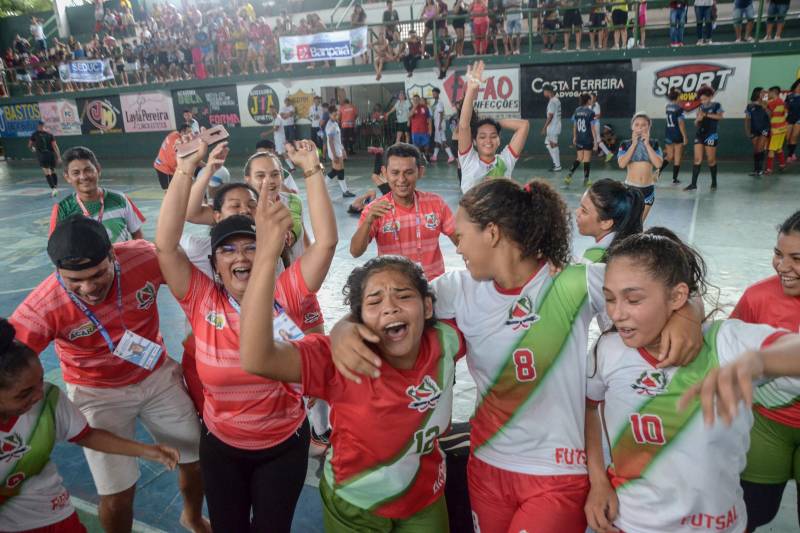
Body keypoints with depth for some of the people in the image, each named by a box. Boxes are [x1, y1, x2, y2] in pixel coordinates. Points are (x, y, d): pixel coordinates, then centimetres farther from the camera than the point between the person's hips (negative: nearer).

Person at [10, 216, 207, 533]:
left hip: (158, 375, 3)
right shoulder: (43, 307, -30)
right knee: (117, 496, -1)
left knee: (199, 459, 14)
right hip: (99, 393, -2)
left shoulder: (145, 257, -25)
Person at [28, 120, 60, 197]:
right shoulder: (49, 134, 5)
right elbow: (55, 146, -3)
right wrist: (59, 157, -4)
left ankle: (53, 188, -18)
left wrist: (32, 149, 33)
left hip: (42, 155, -2)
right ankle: (56, 187, 18)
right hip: (51, 154, 2)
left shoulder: (34, 134, 4)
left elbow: (29, 145, 11)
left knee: (47, 173, -6)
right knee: (53, 171, 16)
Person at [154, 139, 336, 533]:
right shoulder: (203, 301, -14)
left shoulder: (285, 294, -15)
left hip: (285, 445, -1)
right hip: (221, 446, 1)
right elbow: (165, 245, -23)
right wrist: (187, 167, -26)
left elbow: (326, 240, -23)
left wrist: (311, 170, -24)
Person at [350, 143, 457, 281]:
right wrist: (368, 222, -28)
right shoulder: (374, 210, -5)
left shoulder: (436, 203, -1)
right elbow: (355, 252, -14)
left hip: (434, 284, 1)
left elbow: (461, 240, 7)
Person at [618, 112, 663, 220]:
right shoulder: (626, 144, -2)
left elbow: (658, 164, -12)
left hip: (648, 188, 2)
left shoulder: (654, 144, 2)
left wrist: (647, 144, -12)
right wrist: (634, 144, -13)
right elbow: (622, 164, -17)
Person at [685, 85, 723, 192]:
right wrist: (698, 119, -9)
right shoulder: (701, 107, 12)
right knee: (697, 159, -1)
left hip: (711, 135, -4)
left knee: (711, 160, 1)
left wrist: (706, 115, -21)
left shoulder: (716, 105, 0)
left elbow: (720, 116, -18)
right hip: (699, 134, 4)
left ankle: (714, 183, 14)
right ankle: (693, 183, -2)